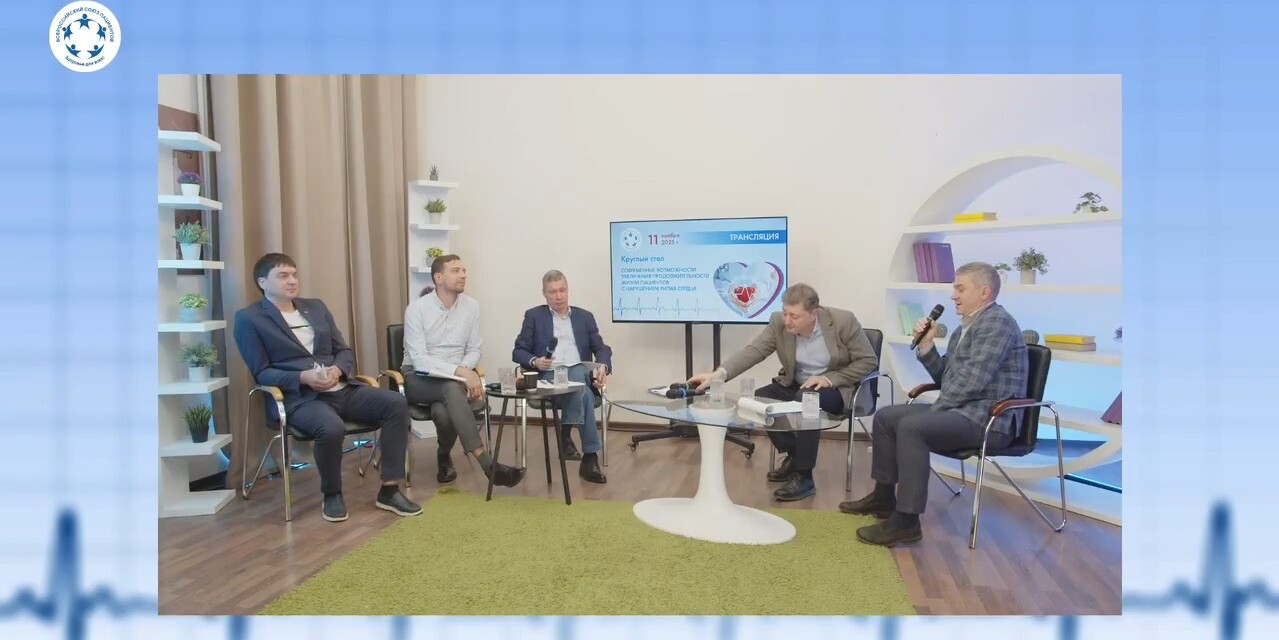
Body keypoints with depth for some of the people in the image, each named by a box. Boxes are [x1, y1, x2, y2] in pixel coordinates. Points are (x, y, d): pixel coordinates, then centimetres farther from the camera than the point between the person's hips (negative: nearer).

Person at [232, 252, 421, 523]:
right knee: (332, 427, -37)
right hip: (299, 397, -5)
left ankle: (389, 489, -12)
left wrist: (338, 370, -7)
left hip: (342, 388, 6)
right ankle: (332, 494, -7)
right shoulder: (248, 318, 4)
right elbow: (261, 372, -2)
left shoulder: (316, 307, 20)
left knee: (396, 403, -18)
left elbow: (345, 350, 17)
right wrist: (303, 377, -19)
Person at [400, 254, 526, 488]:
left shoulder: (471, 306, 0)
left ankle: (444, 456, 3)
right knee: (453, 388, -37)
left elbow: (474, 349, 6)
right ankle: (488, 465, -41)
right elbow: (419, 359, -19)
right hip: (419, 378, -3)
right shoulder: (417, 308, -12)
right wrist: (459, 372, -32)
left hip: (455, 378, 3)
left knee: (444, 411, -33)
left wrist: (464, 370, -17)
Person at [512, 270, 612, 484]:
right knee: (583, 393, -33)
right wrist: (535, 361, -15)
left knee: (579, 378, -36)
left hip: (579, 371, 2)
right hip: (550, 375, -2)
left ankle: (567, 433, -23)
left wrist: (603, 366, -12)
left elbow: (601, 348, 11)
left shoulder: (584, 316, 19)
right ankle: (590, 457, -26)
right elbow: (518, 352, 8)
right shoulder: (534, 316, 13)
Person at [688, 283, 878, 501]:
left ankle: (804, 477, -23)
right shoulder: (779, 323, -12)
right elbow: (753, 351, -20)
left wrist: (829, 379, -26)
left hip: (837, 388, -5)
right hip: (796, 385, 5)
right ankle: (794, 455, 5)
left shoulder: (843, 321, -20)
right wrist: (719, 374, -37)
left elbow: (869, 360, -13)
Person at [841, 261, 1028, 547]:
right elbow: (944, 377, 17)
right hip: (959, 410, 10)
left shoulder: (996, 322, -14)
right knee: (885, 416, 8)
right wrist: (926, 344, 3)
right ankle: (884, 496, 17)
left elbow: (972, 381, -22)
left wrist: (933, 411, -14)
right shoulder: (965, 326, 17)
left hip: (987, 419, -10)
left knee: (911, 426, -30)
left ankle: (906, 521, -26)